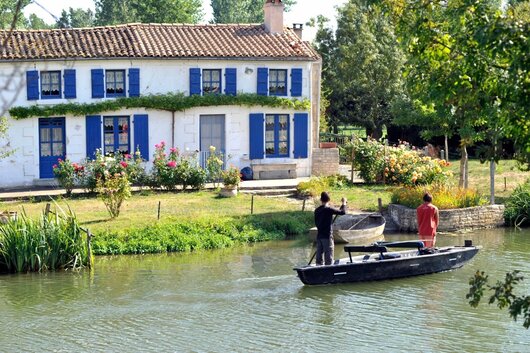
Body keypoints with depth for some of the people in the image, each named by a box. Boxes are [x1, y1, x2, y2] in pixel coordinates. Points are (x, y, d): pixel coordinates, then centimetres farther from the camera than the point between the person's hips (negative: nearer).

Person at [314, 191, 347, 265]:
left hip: (319, 236, 6)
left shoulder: (317, 210, 7)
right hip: (327, 236, -6)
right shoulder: (329, 209, -13)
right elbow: (343, 212, -14)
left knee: (319, 256, 9)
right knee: (328, 257, -2)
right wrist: (344, 203, 2)